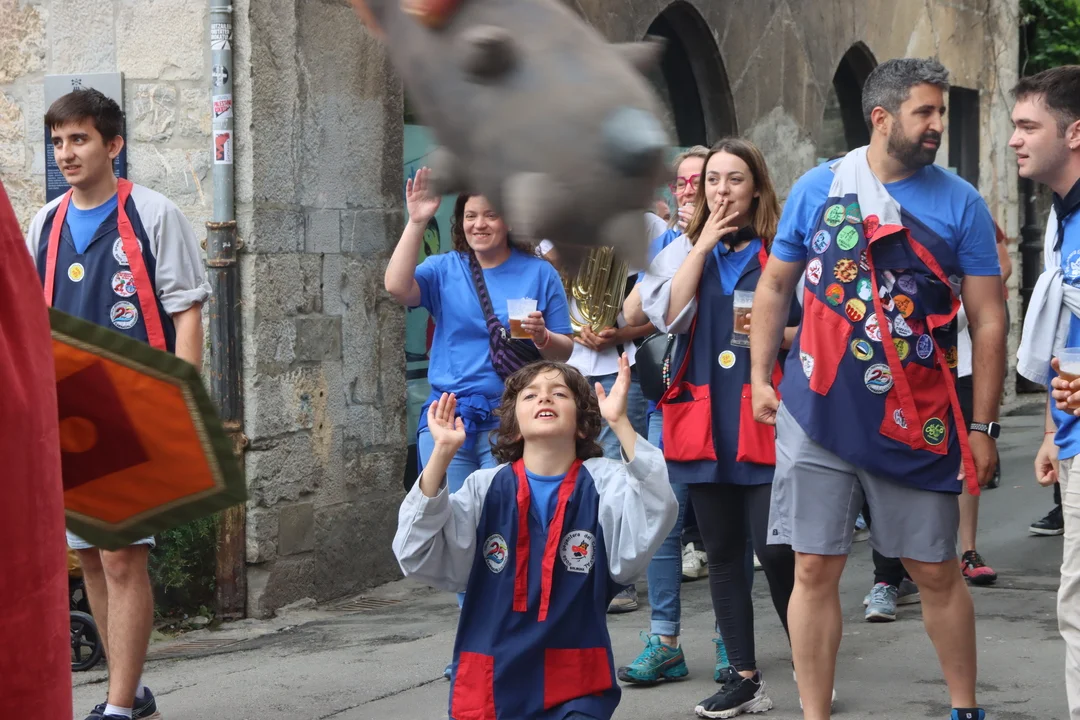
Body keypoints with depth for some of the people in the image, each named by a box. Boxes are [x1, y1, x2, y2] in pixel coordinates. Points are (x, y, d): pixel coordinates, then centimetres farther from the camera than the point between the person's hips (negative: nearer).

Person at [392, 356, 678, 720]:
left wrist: (620, 423, -30)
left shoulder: (602, 482, -2)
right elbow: (417, 556, -11)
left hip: (576, 690, -1)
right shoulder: (485, 488, 1)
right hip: (489, 686, 1)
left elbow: (654, 517, -22)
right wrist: (442, 453, -19)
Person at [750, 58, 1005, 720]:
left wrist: (984, 428, -4)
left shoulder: (960, 203, -2)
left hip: (917, 420, -1)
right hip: (818, 414, 1)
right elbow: (775, 287, 11)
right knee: (815, 569, 2)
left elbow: (989, 319, -1)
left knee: (937, 570, 6)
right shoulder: (818, 188, 2)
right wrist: (760, 378, 4)